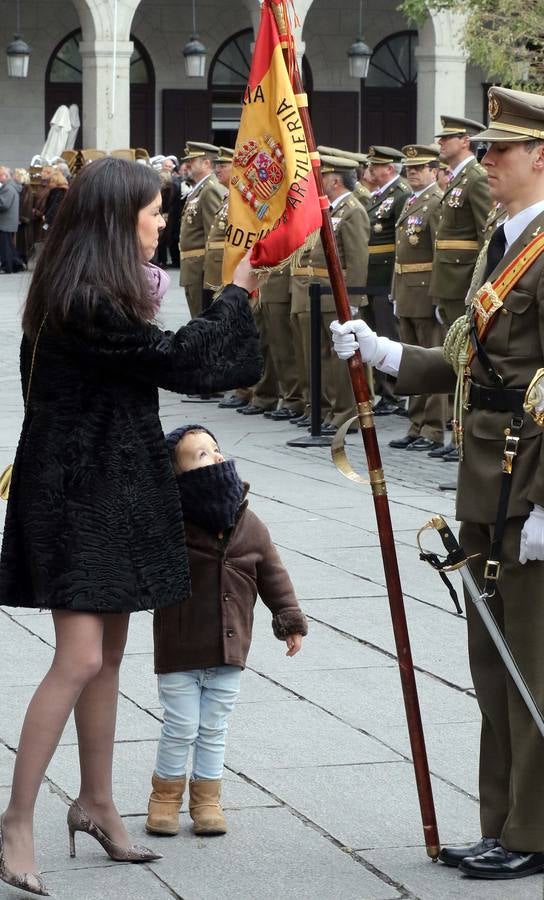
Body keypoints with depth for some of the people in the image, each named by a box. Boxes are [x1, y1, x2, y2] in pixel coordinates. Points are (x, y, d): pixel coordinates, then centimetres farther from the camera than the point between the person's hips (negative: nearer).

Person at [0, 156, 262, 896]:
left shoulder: (96, 295, 10)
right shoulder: (90, 304, -22)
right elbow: (179, 361, -15)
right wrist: (236, 294, -5)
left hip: (110, 491, 10)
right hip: (77, 495, -10)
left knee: (107, 654, 15)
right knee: (79, 660, -12)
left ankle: (96, 803, 25)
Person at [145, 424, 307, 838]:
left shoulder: (249, 526, 0)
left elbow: (273, 574, 10)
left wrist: (290, 620, 11)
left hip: (229, 650, 4)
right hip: (179, 651, -4)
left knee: (214, 730, 11)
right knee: (180, 730, 3)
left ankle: (207, 801, 24)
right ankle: (166, 799, 21)